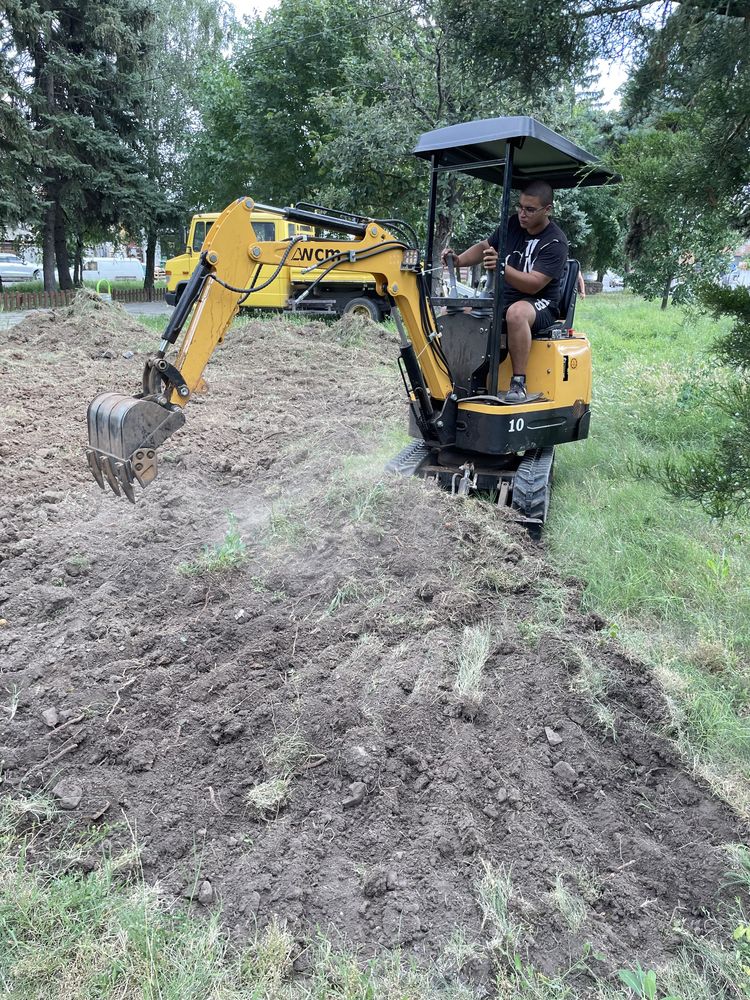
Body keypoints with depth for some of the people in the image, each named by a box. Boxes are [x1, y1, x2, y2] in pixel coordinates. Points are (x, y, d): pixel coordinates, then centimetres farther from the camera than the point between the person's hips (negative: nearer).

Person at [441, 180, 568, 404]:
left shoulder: (555, 242, -13)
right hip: (502, 300, 7)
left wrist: (502, 267, -39)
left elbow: (533, 285, -24)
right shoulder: (513, 224, 8)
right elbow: (484, 247, 19)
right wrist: (458, 260, -1)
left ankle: (518, 383, -34)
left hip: (540, 306, -7)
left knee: (516, 312, -43)